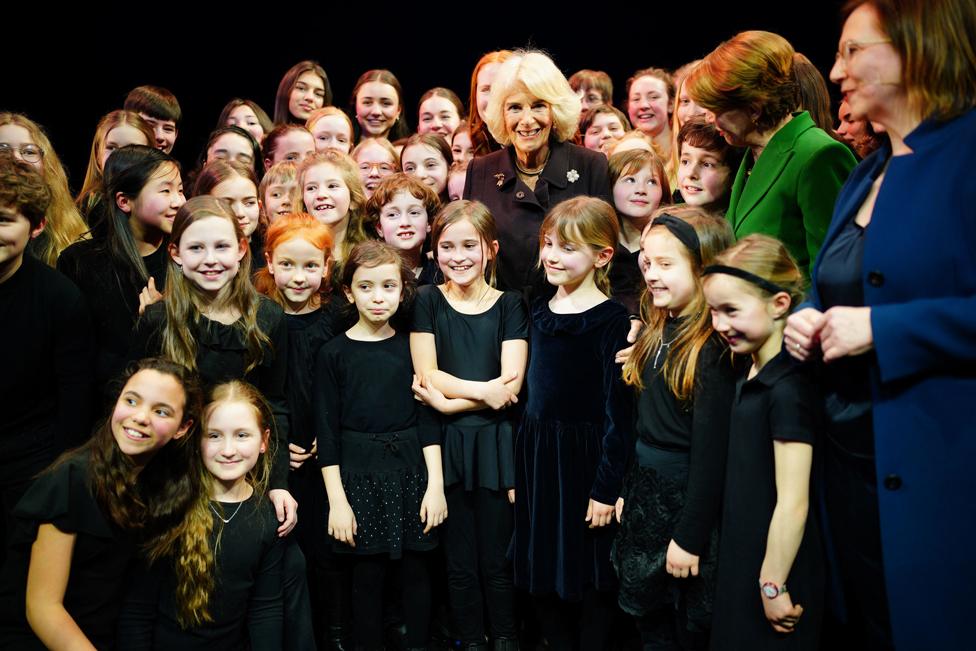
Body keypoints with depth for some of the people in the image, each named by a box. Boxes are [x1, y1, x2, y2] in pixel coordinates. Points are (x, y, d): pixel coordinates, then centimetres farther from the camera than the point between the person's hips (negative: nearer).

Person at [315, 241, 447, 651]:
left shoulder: (412, 347, 3)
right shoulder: (334, 354, -2)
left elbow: (427, 419, 4)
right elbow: (327, 431, -3)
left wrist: (435, 483, -2)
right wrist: (336, 500, -6)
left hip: (411, 467, 2)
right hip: (358, 472, -2)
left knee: (416, 568, 7)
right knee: (368, 573, 5)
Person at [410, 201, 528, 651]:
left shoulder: (509, 305, 1)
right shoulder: (427, 301, 3)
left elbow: (511, 386, -8)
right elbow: (427, 376, -5)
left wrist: (448, 400, -13)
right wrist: (483, 390, -14)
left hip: (494, 443, -1)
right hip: (445, 444, 1)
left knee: (497, 560, 7)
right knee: (460, 562, 11)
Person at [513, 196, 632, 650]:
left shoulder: (611, 320, -13)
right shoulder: (540, 311, 8)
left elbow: (618, 407, -15)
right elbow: (530, 392, 12)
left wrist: (607, 486, -16)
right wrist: (515, 466, 11)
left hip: (585, 457, -6)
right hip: (535, 454, 7)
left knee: (590, 574, 7)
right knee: (539, 571, 15)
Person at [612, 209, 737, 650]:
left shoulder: (713, 347, -20)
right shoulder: (657, 332, 5)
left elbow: (710, 449, -21)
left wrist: (689, 535, -18)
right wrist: (627, 492, 15)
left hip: (688, 497, -8)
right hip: (645, 493, 8)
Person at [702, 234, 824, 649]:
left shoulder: (788, 388, -22)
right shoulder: (751, 377, 6)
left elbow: (793, 504, -22)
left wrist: (773, 586, -16)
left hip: (775, 568, -8)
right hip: (742, 562, 8)